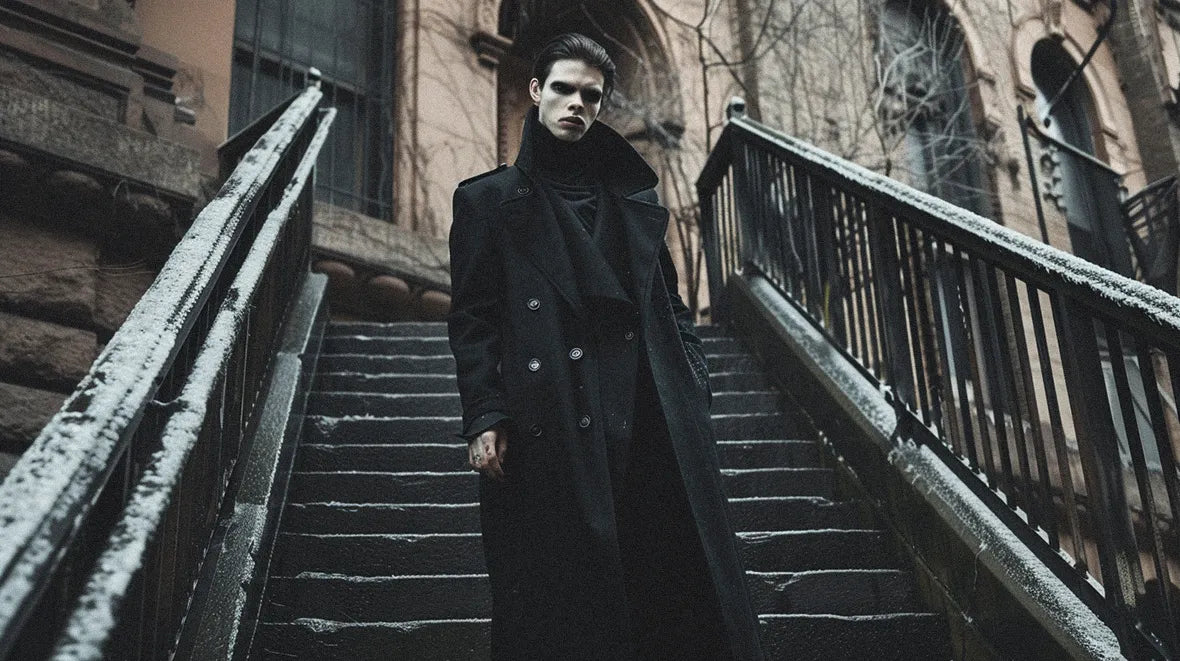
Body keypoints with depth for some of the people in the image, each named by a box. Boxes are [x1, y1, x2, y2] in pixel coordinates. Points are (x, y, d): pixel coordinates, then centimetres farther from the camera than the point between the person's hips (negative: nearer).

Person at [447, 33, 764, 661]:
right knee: (562, 607, 0)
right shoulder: (490, 199, 11)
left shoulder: (633, 197, 20)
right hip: (550, 433, -3)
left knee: (679, 594, 1)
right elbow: (472, 319, 4)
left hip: (652, 424, 3)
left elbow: (671, 303, 20)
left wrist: (692, 387, 6)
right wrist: (484, 417, -8)